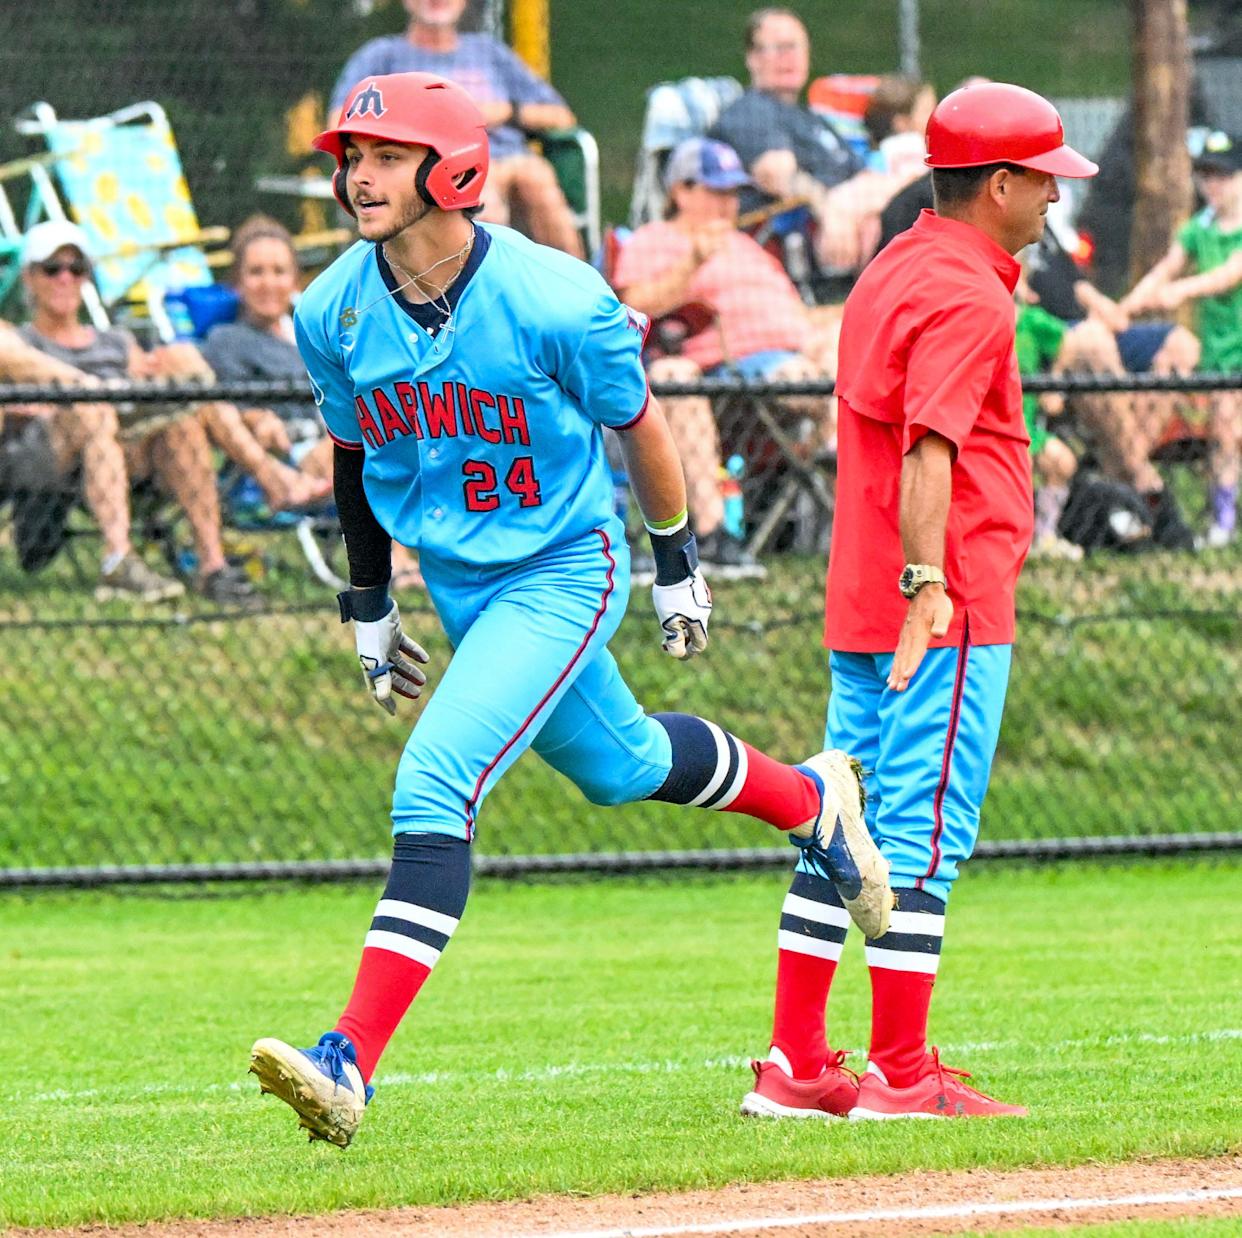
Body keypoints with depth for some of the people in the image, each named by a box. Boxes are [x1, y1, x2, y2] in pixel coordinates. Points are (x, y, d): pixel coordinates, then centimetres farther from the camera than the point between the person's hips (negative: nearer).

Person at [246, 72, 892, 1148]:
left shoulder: (553, 302, -24)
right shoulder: (333, 313, -8)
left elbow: (637, 424, -7)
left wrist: (678, 566, 4)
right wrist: (370, 607, 15)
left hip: (563, 574, -7)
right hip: (455, 581, 7)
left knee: (436, 786, -21)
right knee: (617, 766, 24)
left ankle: (352, 1058, -25)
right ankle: (812, 801, 53)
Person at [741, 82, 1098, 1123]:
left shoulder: (889, 274, 17)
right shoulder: (969, 296, -13)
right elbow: (930, 448, -24)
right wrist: (926, 585, -31)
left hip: (862, 607, 10)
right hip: (950, 609, -10)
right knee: (924, 832, -7)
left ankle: (797, 1066, 11)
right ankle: (901, 1076, -7)